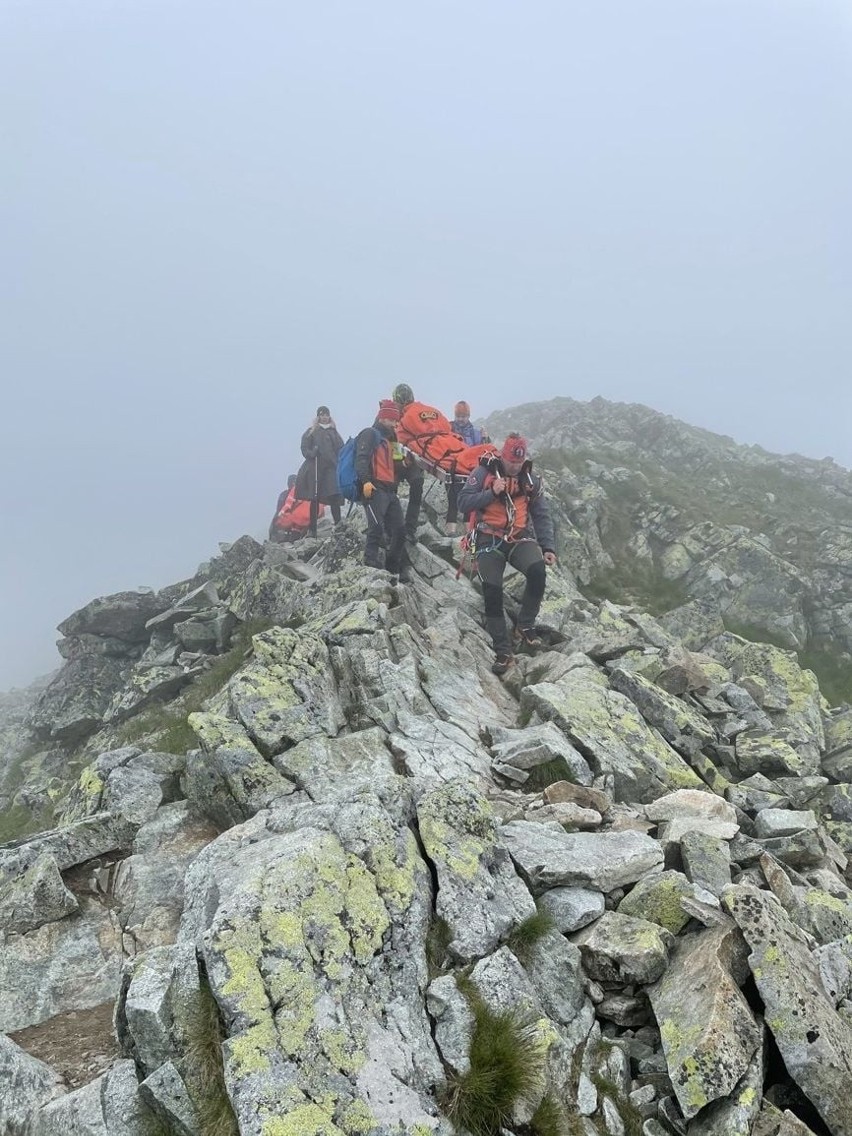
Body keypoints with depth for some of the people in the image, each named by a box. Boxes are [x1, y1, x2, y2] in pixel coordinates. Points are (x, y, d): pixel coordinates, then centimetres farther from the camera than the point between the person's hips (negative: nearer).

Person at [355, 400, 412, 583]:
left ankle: (394, 569, 13)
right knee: (377, 528, -20)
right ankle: (371, 567, -17)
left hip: (389, 490, 9)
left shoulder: (388, 438, 29)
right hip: (374, 489, -9)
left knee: (399, 529, 5)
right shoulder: (370, 434, 1)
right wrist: (365, 481, -27)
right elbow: (361, 458, -15)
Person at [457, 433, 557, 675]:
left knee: (538, 571, -28)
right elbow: (463, 502, -9)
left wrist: (548, 547, -2)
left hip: (519, 538, 2)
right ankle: (503, 652, 0)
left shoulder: (530, 479, 4)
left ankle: (524, 628, -10)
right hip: (489, 540, -2)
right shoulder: (484, 472, -4)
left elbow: (542, 516, 8)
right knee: (492, 594, -12)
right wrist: (491, 493, -21)